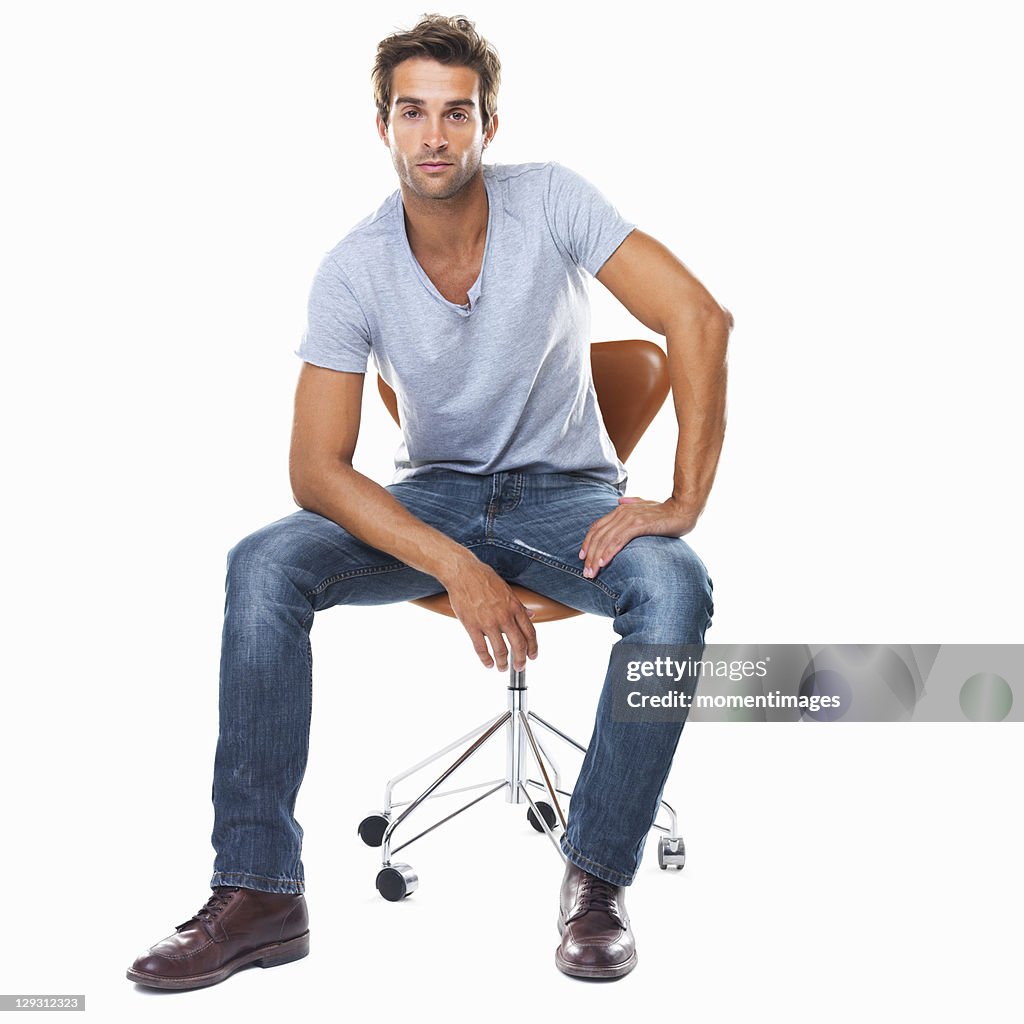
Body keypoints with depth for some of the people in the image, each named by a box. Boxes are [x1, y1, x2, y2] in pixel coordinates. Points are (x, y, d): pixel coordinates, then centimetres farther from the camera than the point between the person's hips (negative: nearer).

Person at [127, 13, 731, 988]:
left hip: (565, 494, -1)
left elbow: (699, 318, -19)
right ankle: (260, 892, -19)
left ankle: (597, 878, -18)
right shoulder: (353, 269, -12)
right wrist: (458, 568, -30)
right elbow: (316, 468, -17)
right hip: (429, 495, 1)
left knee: (676, 586, -33)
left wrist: (684, 501, -27)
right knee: (262, 566, -25)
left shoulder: (549, 202, -13)